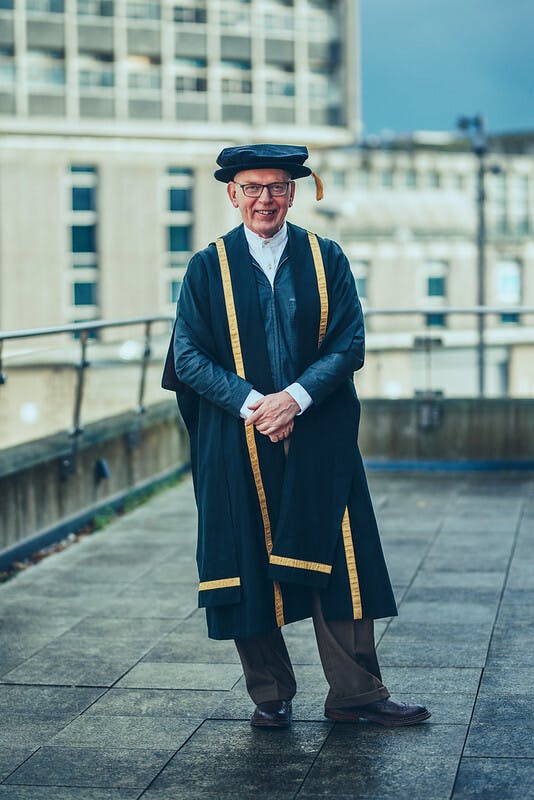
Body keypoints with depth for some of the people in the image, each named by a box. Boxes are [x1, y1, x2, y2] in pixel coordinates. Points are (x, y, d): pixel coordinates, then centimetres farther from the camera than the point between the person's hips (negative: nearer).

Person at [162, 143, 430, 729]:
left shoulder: (326, 259, 6)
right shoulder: (207, 269, 4)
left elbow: (349, 344, -1)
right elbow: (189, 356, -2)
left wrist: (296, 396, -16)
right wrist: (250, 402, -16)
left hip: (320, 438, 1)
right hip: (237, 442, 0)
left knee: (338, 564, 1)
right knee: (249, 567, 3)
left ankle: (355, 694, 9)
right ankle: (270, 695, 16)